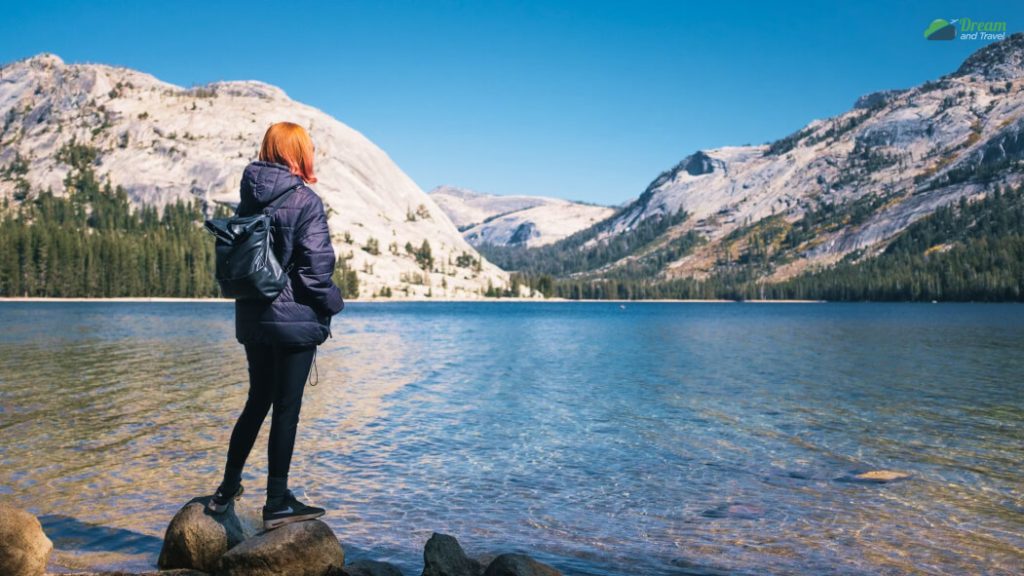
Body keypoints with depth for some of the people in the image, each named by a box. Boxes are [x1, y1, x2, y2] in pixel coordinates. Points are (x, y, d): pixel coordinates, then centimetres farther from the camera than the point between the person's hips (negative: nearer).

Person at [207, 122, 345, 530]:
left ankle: (228, 490, 28)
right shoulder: (305, 201, -13)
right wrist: (333, 303, 0)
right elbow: (316, 266, -15)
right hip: (295, 318, -7)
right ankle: (277, 504, 11)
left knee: (257, 402, 19)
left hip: (252, 317, 7)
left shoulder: (249, 199, 7)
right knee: (286, 408, 2)